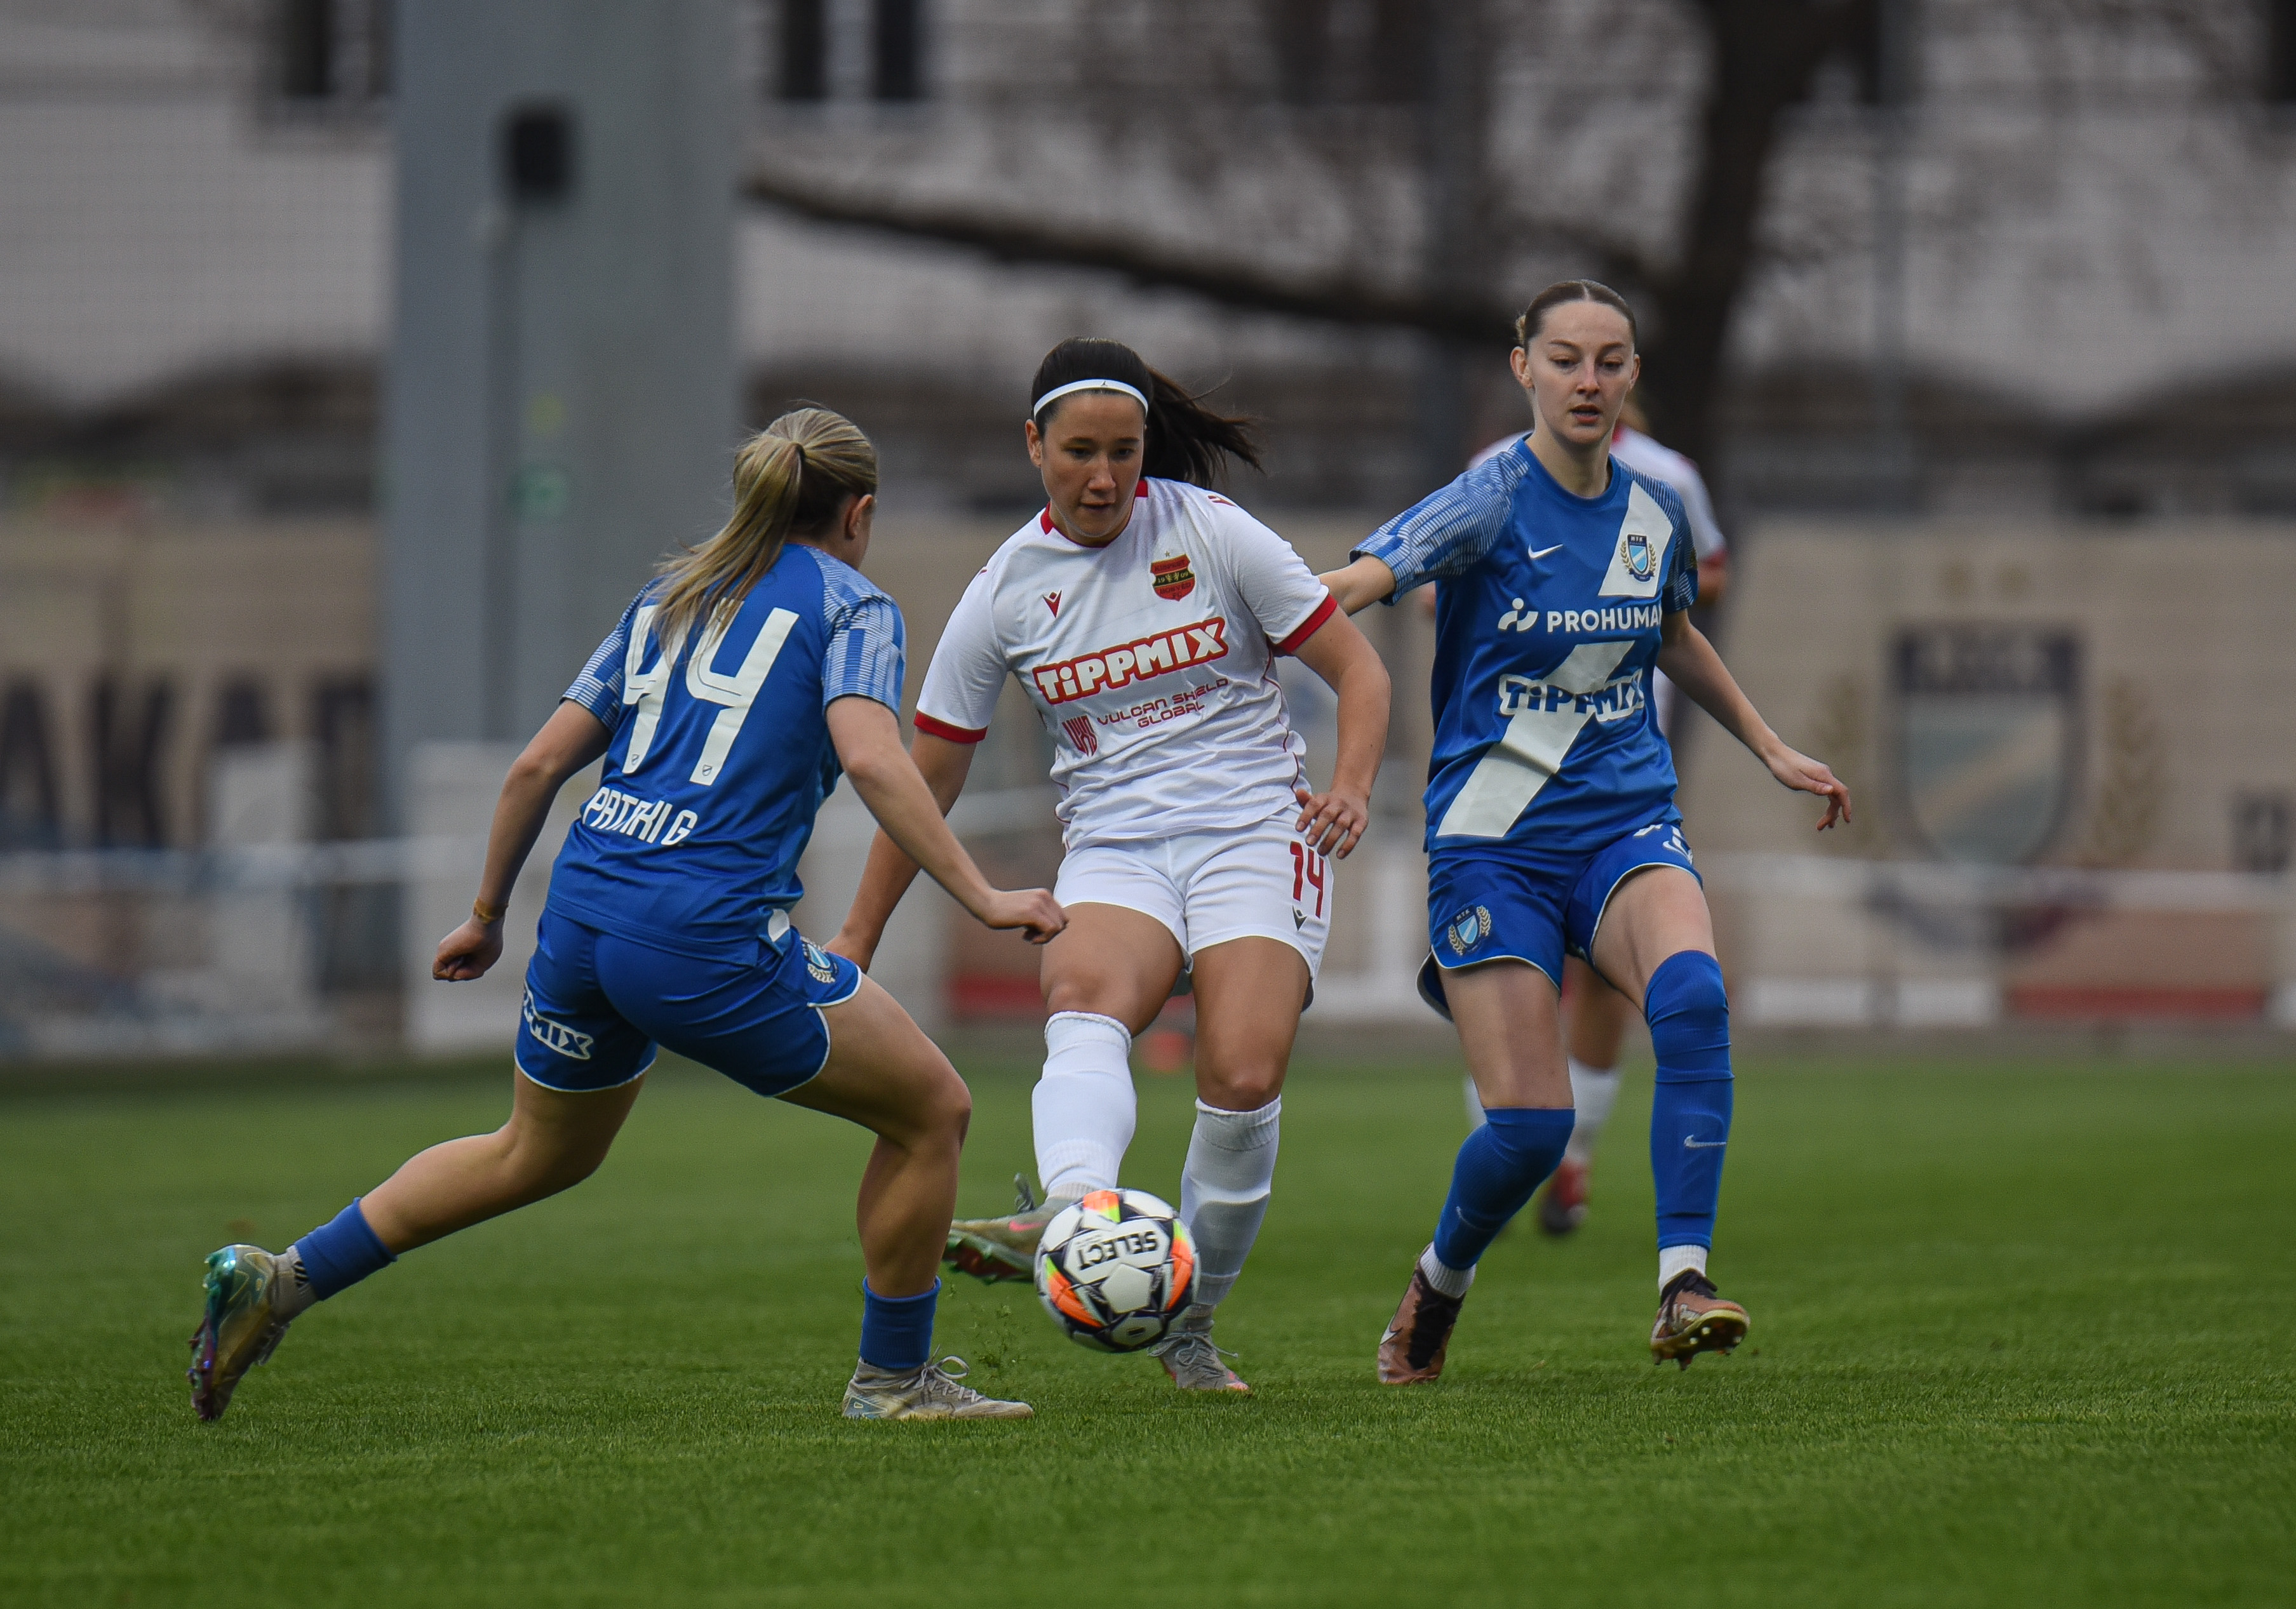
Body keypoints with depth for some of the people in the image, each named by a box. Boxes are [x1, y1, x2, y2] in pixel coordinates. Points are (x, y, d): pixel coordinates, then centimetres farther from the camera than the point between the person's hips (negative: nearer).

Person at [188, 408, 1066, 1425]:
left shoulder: (671, 597, 21)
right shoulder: (849, 606, 3)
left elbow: (540, 764, 18)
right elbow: (870, 758, -16)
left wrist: (487, 913, 27)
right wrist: (982, 899, -15)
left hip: (582, 915, 7)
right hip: (709, 939, -7)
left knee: (538, 1155, 30)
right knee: (932, 1110, 8)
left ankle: (281, 1279, 26)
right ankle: (893, 1378, 15)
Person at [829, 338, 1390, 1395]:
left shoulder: (1212, 532, -2)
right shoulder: (1005, 592, 4)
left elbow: (1358, 671, 2)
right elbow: (926, 776, 13)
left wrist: (1350, 787, -18)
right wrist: (857, 939, 14)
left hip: (1253, 832, -1)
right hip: (1111, 848, 1)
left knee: (1244, 1078, -22)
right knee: (1084, 1004, -33)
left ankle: (1187, 1323, -4)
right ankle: (1074, 1213, -61)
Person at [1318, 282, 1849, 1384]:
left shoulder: (1656, 514, 7)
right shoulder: (1493, 503, -9)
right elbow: (1352, 584, -26)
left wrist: (1770, 749, 34)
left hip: (1627, 824, 3)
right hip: (1495, 841, -3)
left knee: (1692, 993, -30)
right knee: (1529, 1124, -10)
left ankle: (1682, 1285, -29)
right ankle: (1441, 1277, 23)